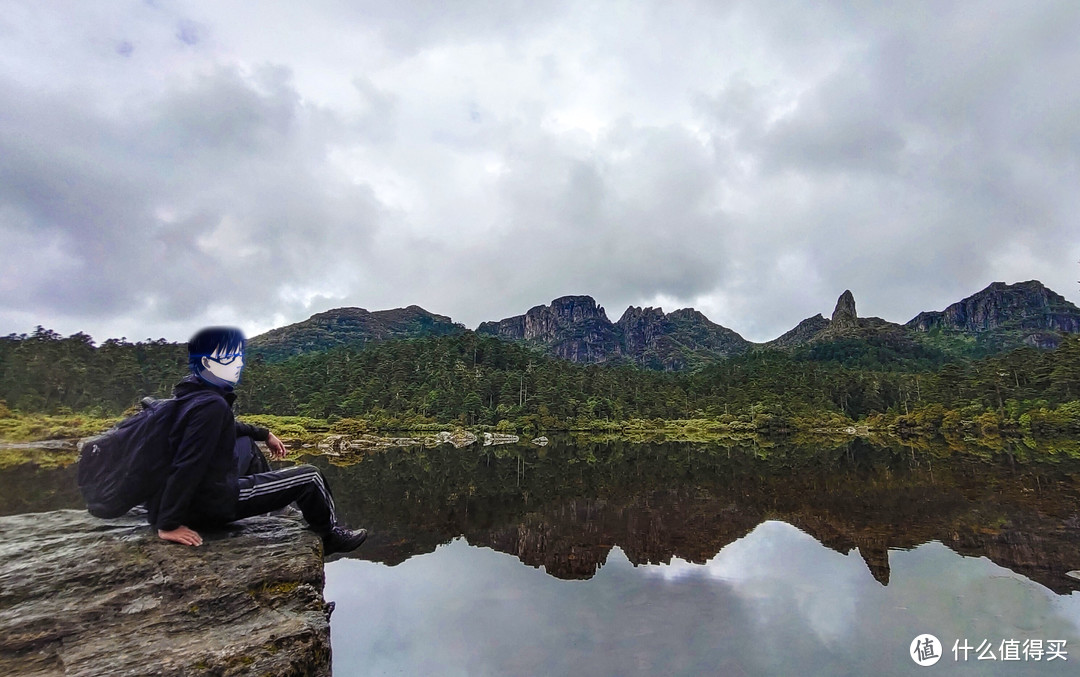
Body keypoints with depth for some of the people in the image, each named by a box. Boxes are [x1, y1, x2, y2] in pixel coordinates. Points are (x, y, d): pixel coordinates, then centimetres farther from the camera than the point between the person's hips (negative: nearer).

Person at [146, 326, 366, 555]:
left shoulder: (190, 392, 5)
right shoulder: (211, 405, -25)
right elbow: (187, 465, -28)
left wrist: (264, 434, 24)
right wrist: (168, 524, -26)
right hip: (207, 503, -10)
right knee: (309, 477, -3)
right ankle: (331, 535, 21)